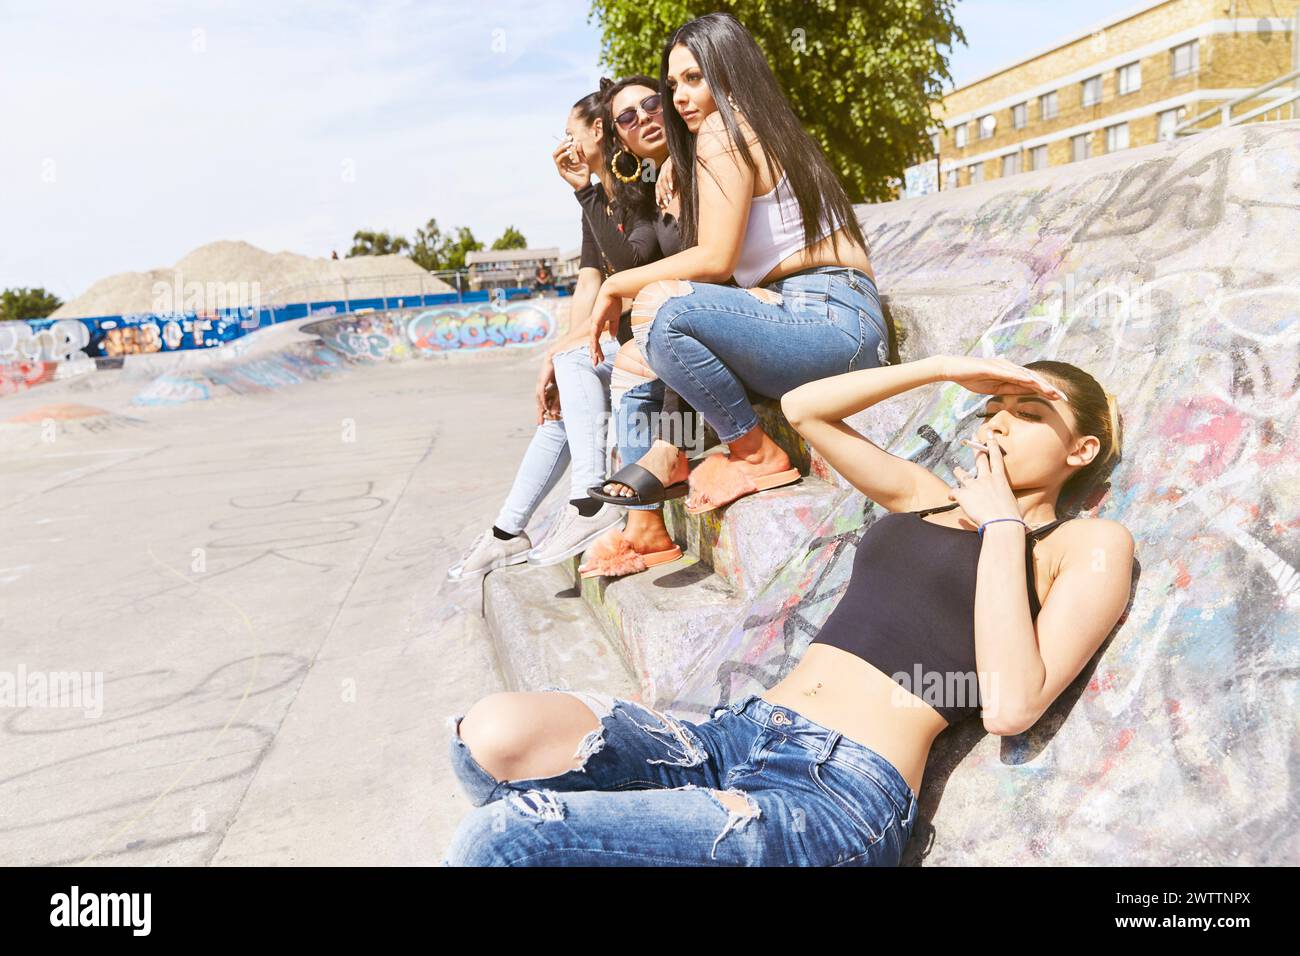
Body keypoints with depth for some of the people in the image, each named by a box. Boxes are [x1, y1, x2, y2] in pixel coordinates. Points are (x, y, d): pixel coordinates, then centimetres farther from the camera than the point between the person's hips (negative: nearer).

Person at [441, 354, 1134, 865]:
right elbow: (803, 409, 25)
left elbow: (1008, 707, -10)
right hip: (733, 735, 6)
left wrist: (1003, 521, -2)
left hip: (843, 793, -6)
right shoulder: (927, 499, 23)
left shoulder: (1086, 546, 7)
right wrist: (946, 369, 19)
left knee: (497, 839, -23)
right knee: (493, 733, -22)